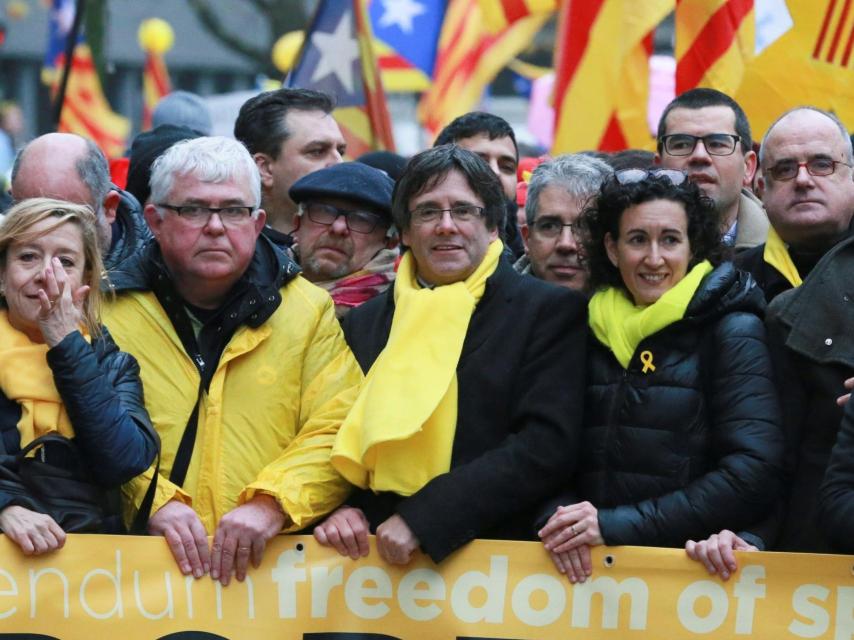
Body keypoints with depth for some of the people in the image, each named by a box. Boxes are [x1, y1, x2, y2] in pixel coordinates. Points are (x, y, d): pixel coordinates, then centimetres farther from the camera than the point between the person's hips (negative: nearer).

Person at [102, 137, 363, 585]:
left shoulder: (310, 311, 14)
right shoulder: (107, 310, 11)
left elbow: (335, 432, 7)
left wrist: (273, 503, -8)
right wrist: (152, 499, -9)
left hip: (273, 561, 1)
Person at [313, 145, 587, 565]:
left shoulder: (550, 311, 1)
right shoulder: (366, 322, 14)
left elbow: (547, 445, -10)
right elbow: (339, 442, 19)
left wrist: (421, 518, -16)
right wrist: (340, 510, -7)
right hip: (379, 558, 3)